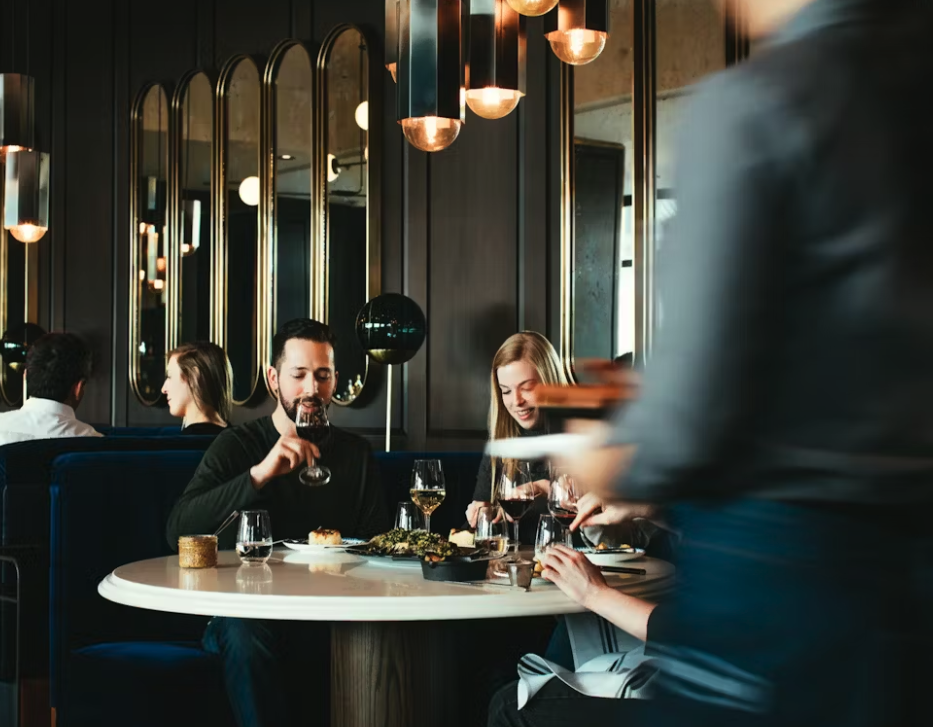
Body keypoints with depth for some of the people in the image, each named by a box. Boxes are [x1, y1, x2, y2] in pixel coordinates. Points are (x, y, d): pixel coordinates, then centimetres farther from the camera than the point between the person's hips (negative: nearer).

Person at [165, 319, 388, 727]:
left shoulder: (355, 453, 13)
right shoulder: (237, 445, 3)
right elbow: (178, 530, -12)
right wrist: (260, 473, -24)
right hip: (248, 610, -2)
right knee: (244, 633, -37)